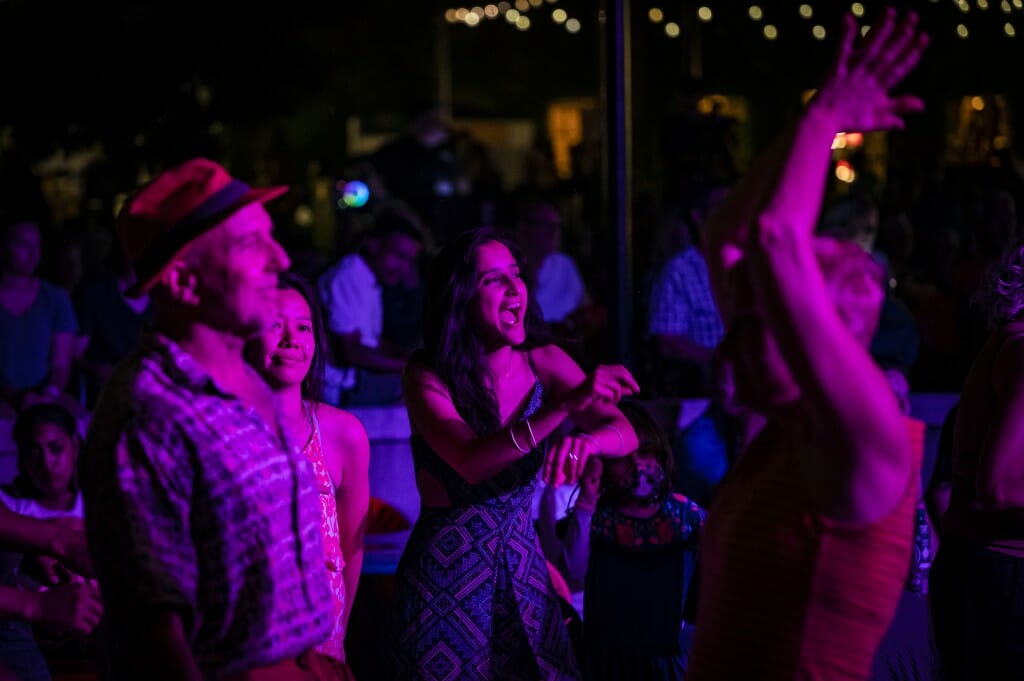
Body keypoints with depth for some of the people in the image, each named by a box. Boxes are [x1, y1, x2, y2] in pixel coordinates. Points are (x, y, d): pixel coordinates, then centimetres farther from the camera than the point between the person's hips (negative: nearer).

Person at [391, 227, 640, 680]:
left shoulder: (544, 363, -2)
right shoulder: (428, 377, -12)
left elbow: (625, 433, -11)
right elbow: (472, 463, -28)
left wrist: (586, 440, -34)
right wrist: (565, 405, -38)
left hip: (522, 571, 3)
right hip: (444, 577, -3)